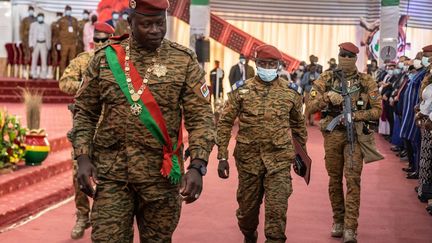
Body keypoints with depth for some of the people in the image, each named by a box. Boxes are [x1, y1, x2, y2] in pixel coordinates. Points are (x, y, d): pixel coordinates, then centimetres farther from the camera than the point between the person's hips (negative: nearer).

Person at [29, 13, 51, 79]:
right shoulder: (33, 25, 8)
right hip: (35, 44, 0)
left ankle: (43, 75, -2)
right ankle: (34, 75, 1)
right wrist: (31, 45, -5)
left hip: (44, 44, 0)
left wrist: (48, 47, 5)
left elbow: (49, 37, 11)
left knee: (44, 60, -4)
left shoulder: (47, 26, 9)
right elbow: (31, 35, 5)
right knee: (34, 59, -2)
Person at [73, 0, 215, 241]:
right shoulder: (105, 58, 4)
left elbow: (200, 117, -4)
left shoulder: (184, 60, 0)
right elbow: (85, 111, 9)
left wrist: (197, 166, -16)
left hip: (161, 174, 0)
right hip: (111, 171, 1)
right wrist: (83, 158, -3)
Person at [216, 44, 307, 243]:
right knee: (247, 206, 14)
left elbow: (298, 124, 15)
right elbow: (225, 123, -1)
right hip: (248, 158, 1)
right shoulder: (242, 90, -1)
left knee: (277, 210, -7)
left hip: (279, 159, 0)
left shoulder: (290, 91, 3)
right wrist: (222, 157, -6)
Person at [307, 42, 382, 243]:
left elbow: (377, 110, -1)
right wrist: (327, 97, -18)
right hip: (332, 134, 2)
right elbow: (311, 105, -1)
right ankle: (338, 221, 23)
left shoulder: (366, 81, 1)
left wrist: (355, 115, -14)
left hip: (355, 135, -2)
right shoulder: (327, 79, 4)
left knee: (353, 181, -6)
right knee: (335, 179, 10)